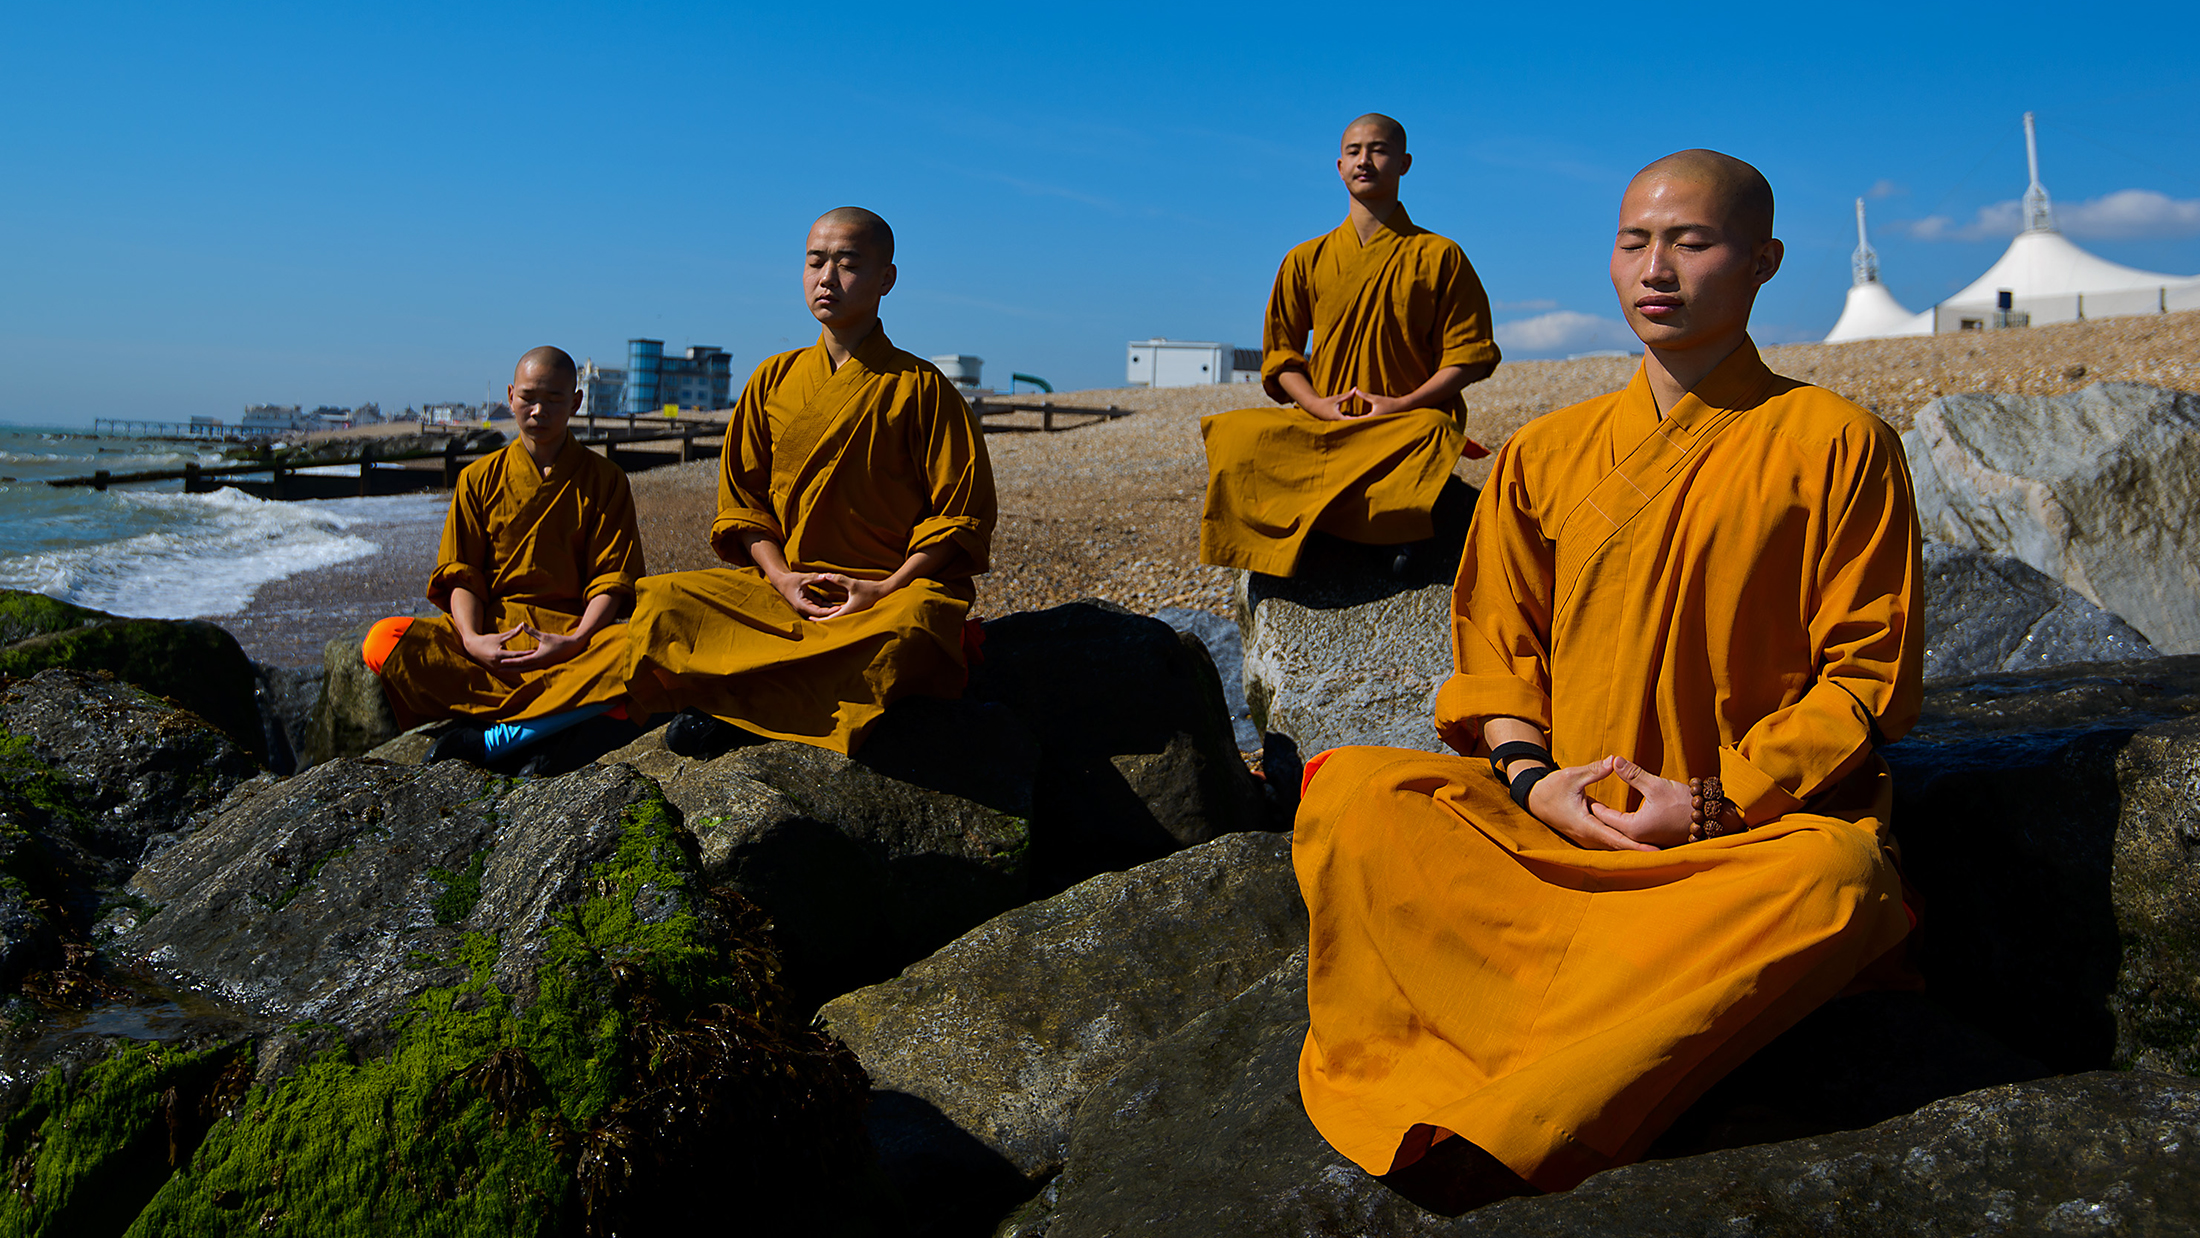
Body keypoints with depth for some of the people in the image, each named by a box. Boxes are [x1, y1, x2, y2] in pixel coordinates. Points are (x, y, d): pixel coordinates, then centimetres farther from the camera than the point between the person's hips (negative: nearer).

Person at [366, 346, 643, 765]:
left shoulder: (604, 480, 7)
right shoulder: (480, 479, 12)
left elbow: (611, 579, 0)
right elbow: (462, 574, 7)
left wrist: (575, 642, -18)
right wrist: (472, 640, -15)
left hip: (574, 632, -2)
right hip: (491, 629, 2)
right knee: (384, 641, -25)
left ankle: (491, 740, -33)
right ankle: (554, 717, -29)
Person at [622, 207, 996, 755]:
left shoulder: (920, 388, -2)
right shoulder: (772, 380, 10)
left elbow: (962, 512, -3)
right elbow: (743, 498, 13)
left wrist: (886, 588, -14)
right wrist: (780, 576, -6)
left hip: (894, 589, -3)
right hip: (786, 584, 4)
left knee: (910, 629, -39)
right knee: (663, 602, -16)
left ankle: (730, 698, -26)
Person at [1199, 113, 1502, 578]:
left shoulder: (1439, 256, 7)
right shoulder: (1306, 260, 14)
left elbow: (1468, 356, 3)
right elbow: (1280, 353, 13)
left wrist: (1403, 405, -12)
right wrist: (1317, 404, -7)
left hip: (1412, 423, -2)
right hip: (1322, 425, 2)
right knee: (1234, 446, -26)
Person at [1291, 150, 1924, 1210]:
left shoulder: (1835, 443, 2)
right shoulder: (1545, 455, 12)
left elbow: (1870, 672, -1)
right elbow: (1496, 637, 16)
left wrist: (1716, 801, -12)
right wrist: (1529, 773, -4)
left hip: (1762, 829, -2)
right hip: (1553, 823, 3)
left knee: (1836, 879, -38)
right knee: (1354, 799, -21)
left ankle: (1486, 1145, -39)